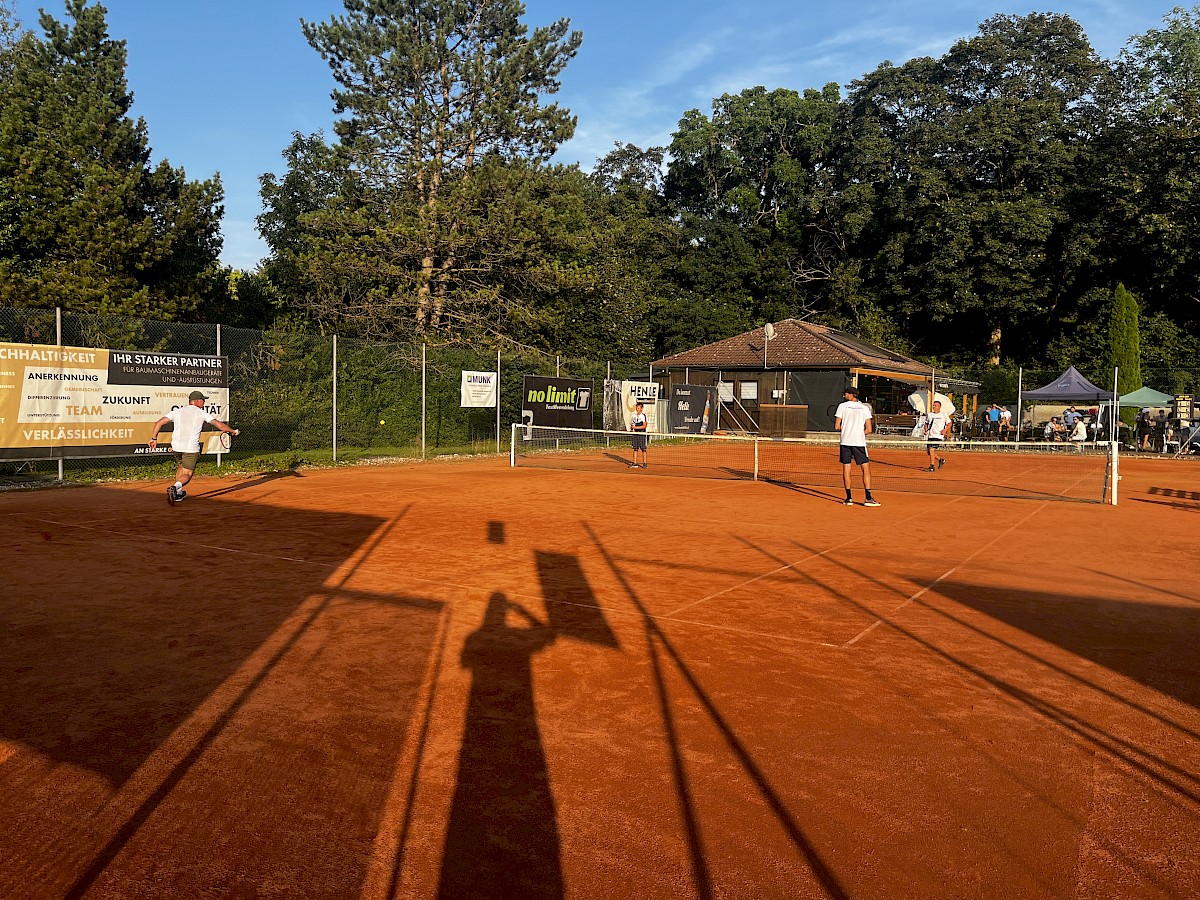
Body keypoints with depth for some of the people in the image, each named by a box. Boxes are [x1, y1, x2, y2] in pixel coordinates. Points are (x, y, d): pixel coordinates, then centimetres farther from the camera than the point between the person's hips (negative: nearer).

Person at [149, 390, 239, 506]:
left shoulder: (177, 411, 13)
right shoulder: (202, 413, 3)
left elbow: (159, 423, 7)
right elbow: (220, 425, 0)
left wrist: (154, 438, 14)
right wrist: (233, 431, 15)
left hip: (176, 445, 4)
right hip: (191, 448, -4)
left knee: (181, 466, 30)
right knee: (187, 474, 1)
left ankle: (178, 493, 31)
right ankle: (175, 487, -28)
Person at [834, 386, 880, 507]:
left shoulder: (842, 406, 1)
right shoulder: (865, 408, 4)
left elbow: (837, 426, -2)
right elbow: (869, 429, 0)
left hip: (845, 441, 0)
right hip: (859, 441, 0)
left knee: (846, 469, 6)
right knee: (866, 469, 4)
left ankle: (849, 498, 6)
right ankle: (868, 498, -3)